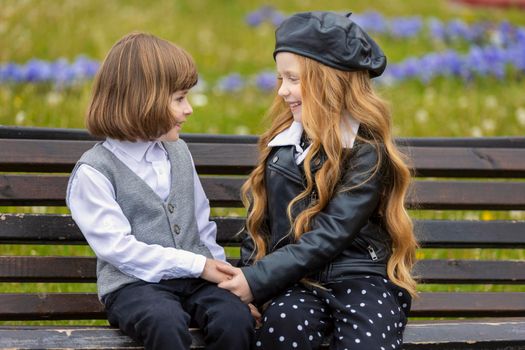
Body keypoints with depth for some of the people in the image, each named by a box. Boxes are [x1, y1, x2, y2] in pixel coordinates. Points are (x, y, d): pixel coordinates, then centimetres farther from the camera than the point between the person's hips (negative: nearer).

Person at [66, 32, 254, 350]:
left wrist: (216, 269, 5)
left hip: (196, 277, 5)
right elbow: (117, 246, -15)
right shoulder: (94, 171, -6)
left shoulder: (179, 151, 16)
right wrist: (197, 264, -16)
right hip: (133, 283, -5)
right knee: (168, 324, -38)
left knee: (236, 320, -26)